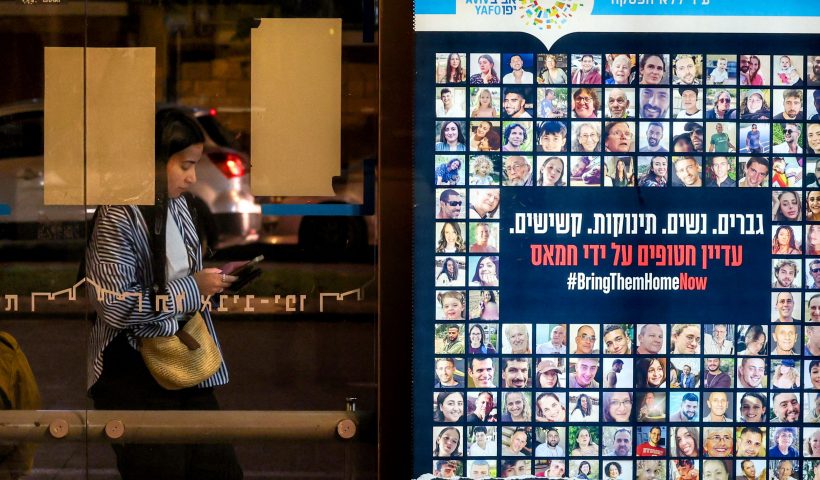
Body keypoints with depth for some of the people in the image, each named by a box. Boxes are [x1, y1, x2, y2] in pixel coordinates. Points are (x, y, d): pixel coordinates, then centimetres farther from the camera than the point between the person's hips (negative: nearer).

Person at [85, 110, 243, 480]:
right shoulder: (116, 219, -17)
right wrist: (192, 288, -17)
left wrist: (214, 279, 3)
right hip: (135, 377, -7)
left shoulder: (178, 205, 7)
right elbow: (115, 307, -23)